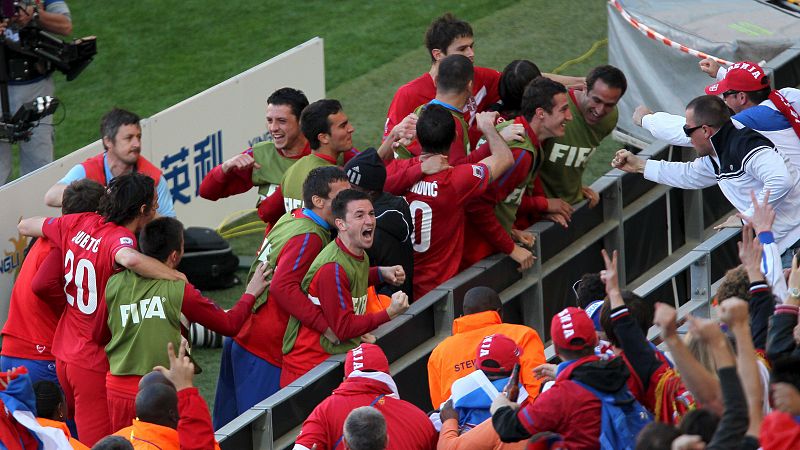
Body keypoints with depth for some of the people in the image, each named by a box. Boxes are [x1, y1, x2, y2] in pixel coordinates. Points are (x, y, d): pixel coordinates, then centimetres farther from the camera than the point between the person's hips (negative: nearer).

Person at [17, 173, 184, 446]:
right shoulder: (119, 237, -21)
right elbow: (129, 258, -47)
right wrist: (177, 277, -32)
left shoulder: (79, 224, 1)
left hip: (64, 354, 8)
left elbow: (24, 226, 15)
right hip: (94, 366, -8)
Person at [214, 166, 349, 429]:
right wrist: (325, 325, -29)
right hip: (265, 348, -10)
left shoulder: (290, 219, 10)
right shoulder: (309, 237, -18)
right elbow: (283, 286, -29)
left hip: (241, 337, 10)